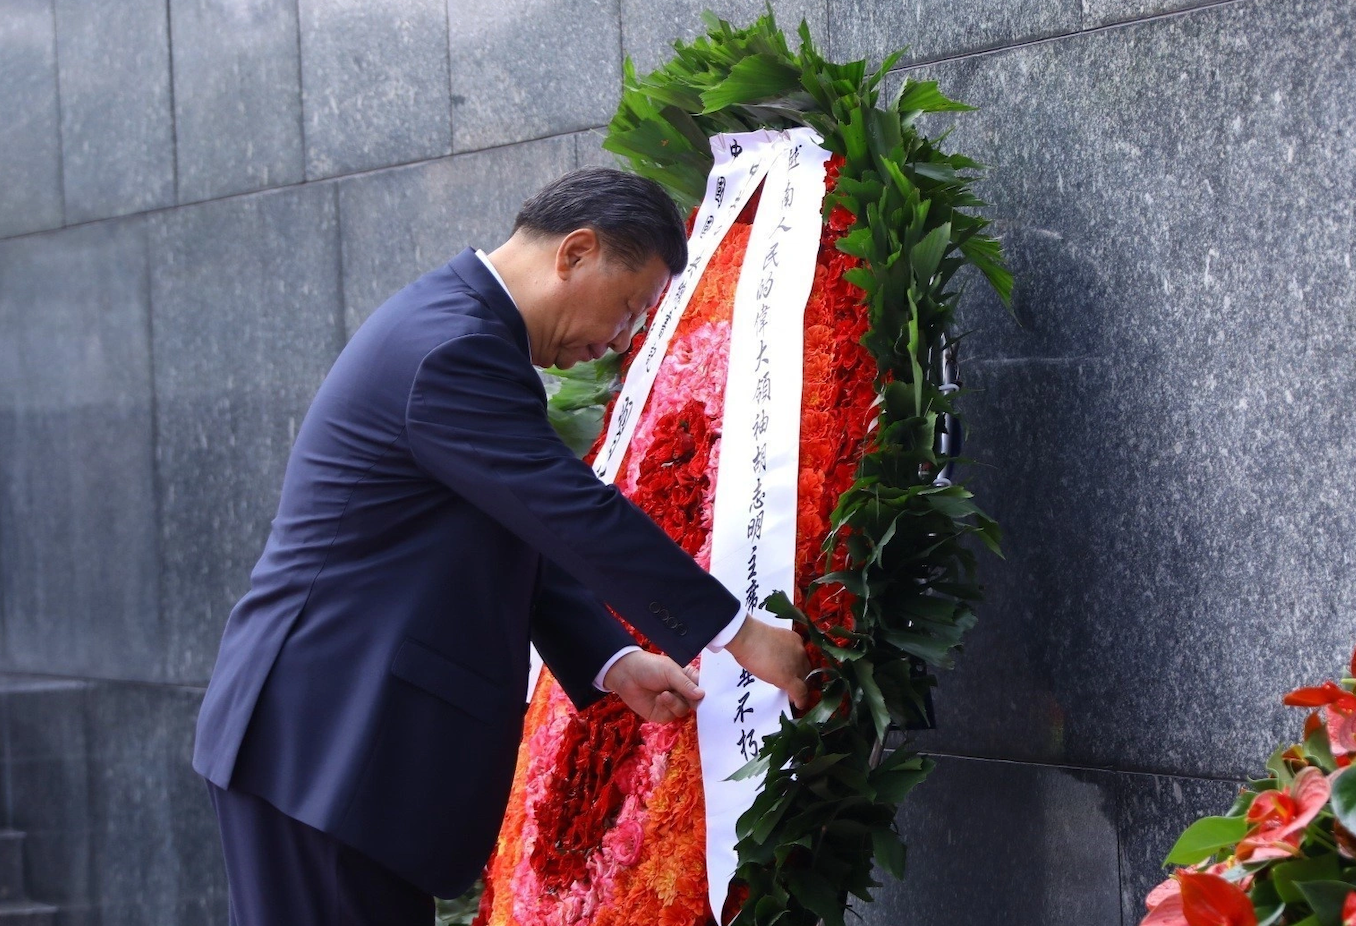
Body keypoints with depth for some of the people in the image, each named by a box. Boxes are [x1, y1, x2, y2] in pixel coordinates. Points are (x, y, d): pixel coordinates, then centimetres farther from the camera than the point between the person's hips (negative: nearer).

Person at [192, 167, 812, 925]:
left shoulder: (460, 328, 15)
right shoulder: (452, 350, -19)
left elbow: (531, 535, 17)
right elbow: (579, 519, -19)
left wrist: (613, 660, 5)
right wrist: (740, 635, -12)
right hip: (327, 740, -11)